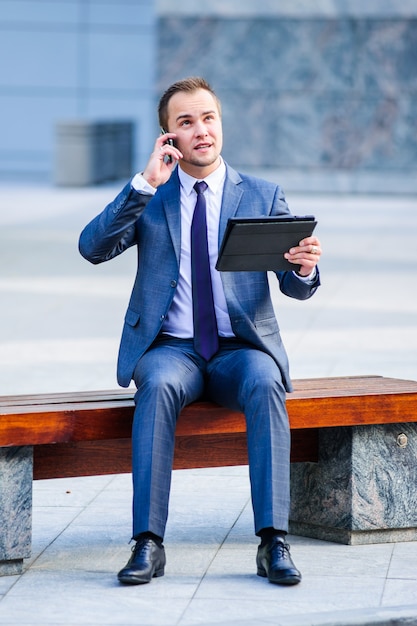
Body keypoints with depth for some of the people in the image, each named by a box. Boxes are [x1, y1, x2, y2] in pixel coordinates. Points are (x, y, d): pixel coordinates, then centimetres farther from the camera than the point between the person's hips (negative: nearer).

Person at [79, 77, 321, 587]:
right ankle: (148, 543, -36)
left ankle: (273, 542, -35)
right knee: (158, 386, -35)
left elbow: (295, 287, 2)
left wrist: (304, 268, -23)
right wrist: (146, 184, -15)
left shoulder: (262, 196, 10)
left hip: (241, 349, 0)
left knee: (264, 384, -34)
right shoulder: (146, 198, 10)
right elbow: (92, 248, -8)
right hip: (171, 348, 0)